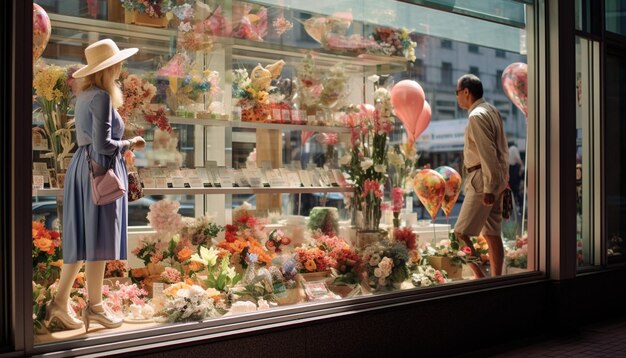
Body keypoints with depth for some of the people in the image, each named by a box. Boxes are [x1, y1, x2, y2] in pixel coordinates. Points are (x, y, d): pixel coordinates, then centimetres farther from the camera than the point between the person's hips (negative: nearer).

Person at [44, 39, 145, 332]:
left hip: (82, 167, 9)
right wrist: (131, 144, -5)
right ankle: (94, 306, 5)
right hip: (100, 170, -9)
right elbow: (102, 145, -18)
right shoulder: (101, 97, -13)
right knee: (99, 239, -2)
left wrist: (123, 145, 14)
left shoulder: (84, 95, 15)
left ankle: (60, 303, 12)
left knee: (82, 238, 11)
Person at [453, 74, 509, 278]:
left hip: (483, 179, -10)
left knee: (461, 234, -9)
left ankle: (480, 278, -10)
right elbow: (502, 149, 17)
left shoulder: (476, 116, -15)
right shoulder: (491, 111, 15)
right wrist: (503, 179, 19)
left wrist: (488, 188, -22)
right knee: (491, 233, 11)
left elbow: (488, 154, -21)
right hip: (497, 179, 10)